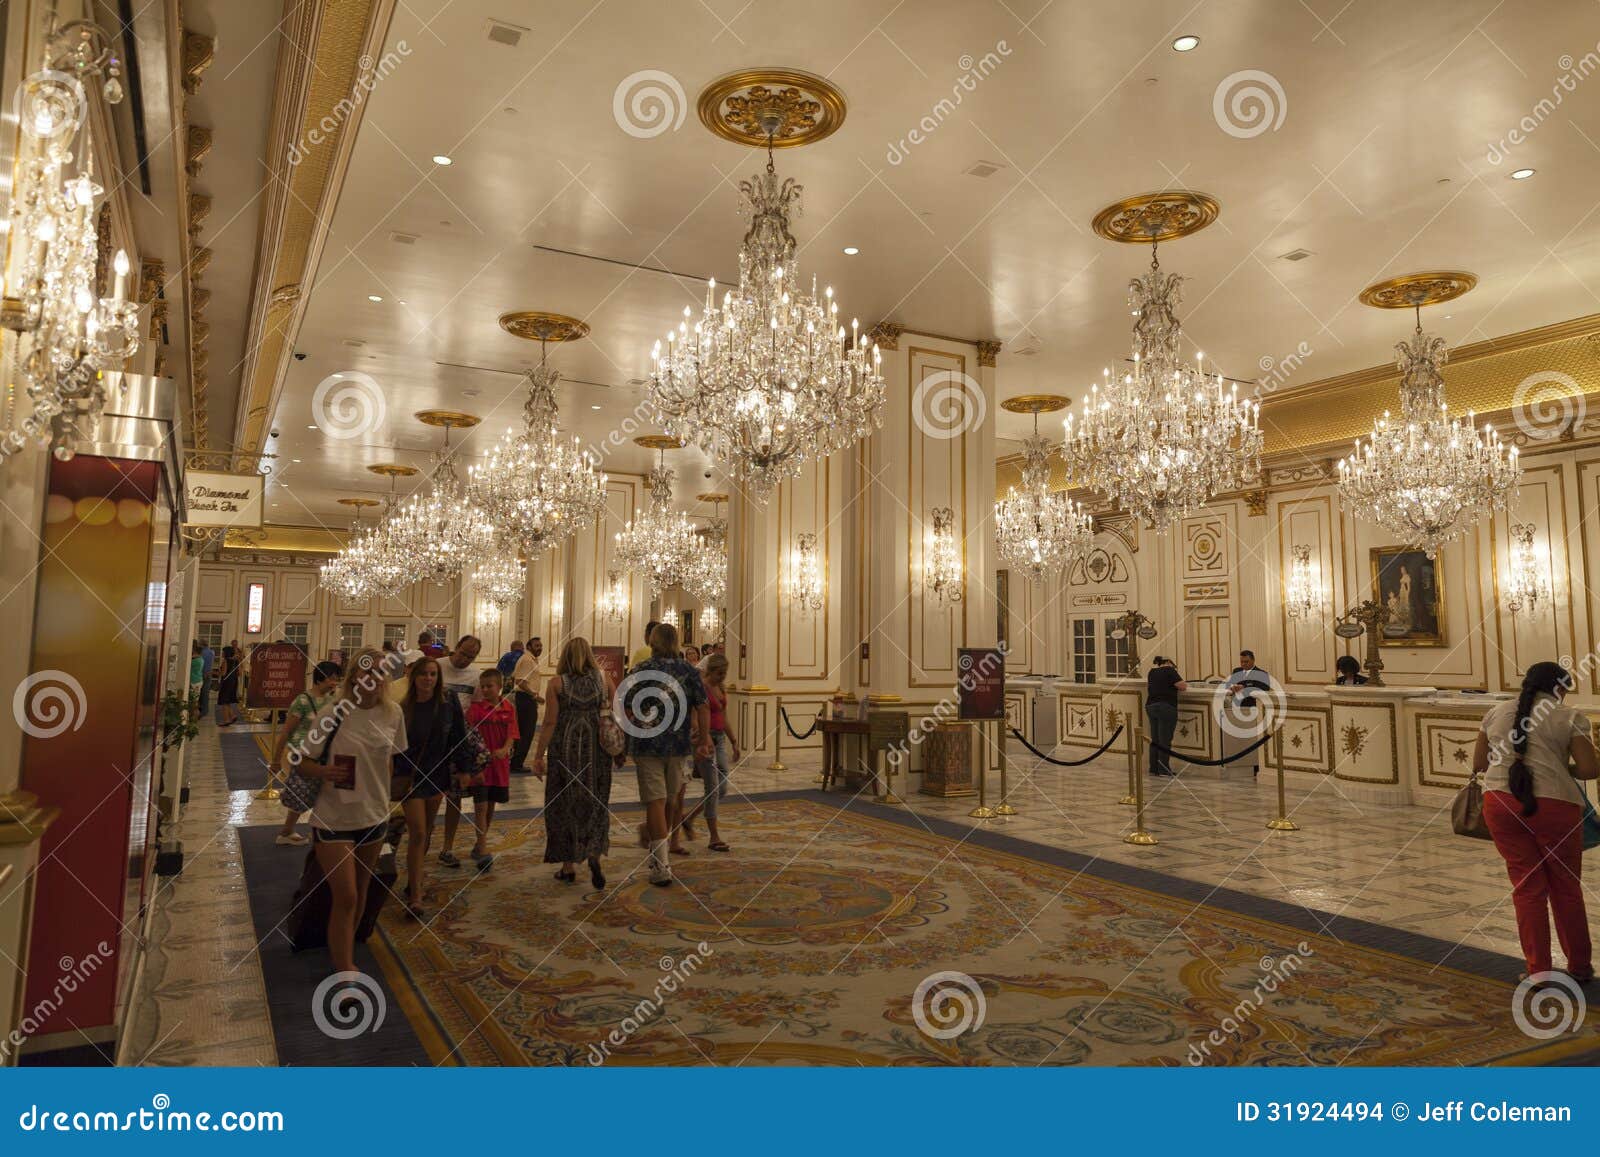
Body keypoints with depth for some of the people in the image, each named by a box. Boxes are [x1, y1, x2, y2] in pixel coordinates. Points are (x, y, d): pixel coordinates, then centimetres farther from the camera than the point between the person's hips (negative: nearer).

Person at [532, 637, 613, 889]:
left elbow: (550, 722, -8)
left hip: (565, 749, -2)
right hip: (597, 749, 2)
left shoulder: (556, 683, -5)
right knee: (595, 802, 13)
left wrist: (539, 755, -3)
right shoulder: (602, 678, 1)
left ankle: (569, 866, 16)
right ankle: (594, 853, -8)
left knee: (564, 805, 10)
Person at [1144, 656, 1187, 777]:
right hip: (1165, 707, -7)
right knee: (1165, 740, -4)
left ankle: (1154, 768, 14)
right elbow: (1183, 686, -8)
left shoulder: (1152, 672, 14)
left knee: (1155, 739, 11)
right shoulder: (1169, 671, -5)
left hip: (1150, 706, 7)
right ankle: (1163, 770, -3)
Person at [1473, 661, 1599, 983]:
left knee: (1527, 887, 10)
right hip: (1554, 804, -2)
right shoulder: (1569, 718, 4)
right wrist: (1564, 768, 16)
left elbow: (1478, 764, 15)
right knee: (1566, 887, 14)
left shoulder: (1497, 712, 13)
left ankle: (1538, 970, 13)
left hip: (1501, 802, 2)